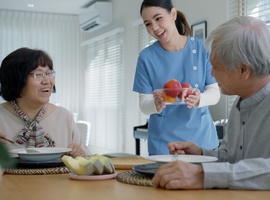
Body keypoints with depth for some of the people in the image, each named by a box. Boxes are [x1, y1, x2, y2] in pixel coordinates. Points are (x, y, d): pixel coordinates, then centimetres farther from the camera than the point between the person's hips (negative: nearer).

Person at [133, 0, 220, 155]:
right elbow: (144, 105, -4)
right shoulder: (147, 57, -6)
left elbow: (215, 93, -4)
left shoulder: (203, 48, -5)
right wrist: (157, 105, -26)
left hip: (201, 138, 1)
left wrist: (198, 100, -25)